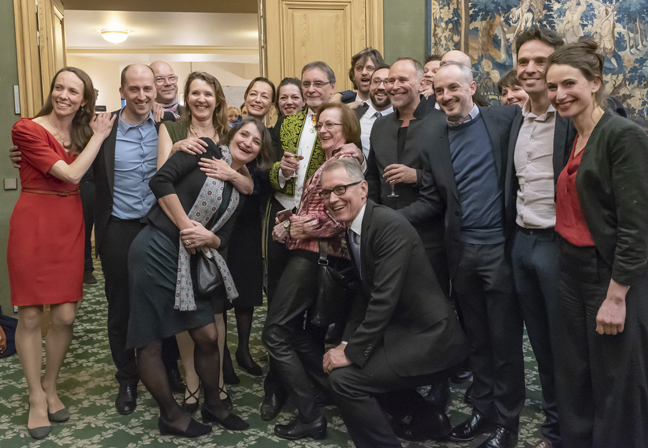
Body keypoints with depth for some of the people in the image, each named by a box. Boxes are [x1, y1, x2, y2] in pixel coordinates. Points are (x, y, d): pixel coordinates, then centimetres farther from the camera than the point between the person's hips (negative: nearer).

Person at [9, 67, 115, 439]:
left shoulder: (82, 133, 12)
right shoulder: (27, 129, -8)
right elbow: (71, 173, -14)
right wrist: (99, 136, -6)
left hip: (70, 226, 5)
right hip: (33, 224, -4)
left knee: (66, 316, 3)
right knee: (30, 317, 1)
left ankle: (51, 388, 25)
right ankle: (37, 398, 18)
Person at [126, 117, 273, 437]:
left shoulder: (240, 188, 13)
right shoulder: (206, 149, -5)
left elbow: (223, 239, 11)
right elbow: (161, 181, -15)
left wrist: (208, 238, -11)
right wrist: (185, 224, -14)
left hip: (189, 261, 7)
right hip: (156, 250, -7)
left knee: (208, 336, 9)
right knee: (150, 341, 1)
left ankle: (213, 404, 29)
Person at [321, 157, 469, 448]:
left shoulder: (390, 226, -21)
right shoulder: (352, 227, 7)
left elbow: (385, 298, -26)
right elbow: (363, 293, 12)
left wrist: (352, 352, -20)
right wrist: (347, 343, 1)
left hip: (429, 338, -10)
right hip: (400, 330, 10)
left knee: (344, 377, -17)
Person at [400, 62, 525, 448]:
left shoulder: (507, 118, -2)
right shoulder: (432, 137, 6)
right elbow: (432, 201, 4)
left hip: (501, 247, -3)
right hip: (462, 252, 4)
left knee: (504, 339, 7)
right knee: (477, 337, 16)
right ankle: (483, 409, 33)